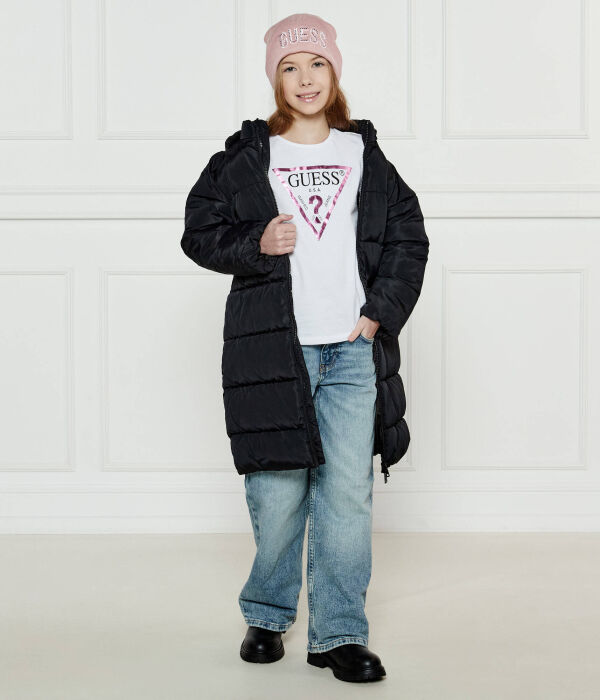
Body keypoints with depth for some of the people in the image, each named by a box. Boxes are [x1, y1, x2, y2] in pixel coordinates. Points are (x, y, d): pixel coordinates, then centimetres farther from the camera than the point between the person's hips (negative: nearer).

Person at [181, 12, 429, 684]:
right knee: (277, 494, 1)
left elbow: (409, 239, 12)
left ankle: (338, 634, 7)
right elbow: (199, 232, 8)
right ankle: (266, 616, 23)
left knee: (347, 492, -3)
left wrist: (378, 315, 1)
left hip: (353, 349, 1)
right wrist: (256, 244, -11)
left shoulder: (364, 155, 12)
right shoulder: (245, 157, 7)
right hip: (274, 345, -1)